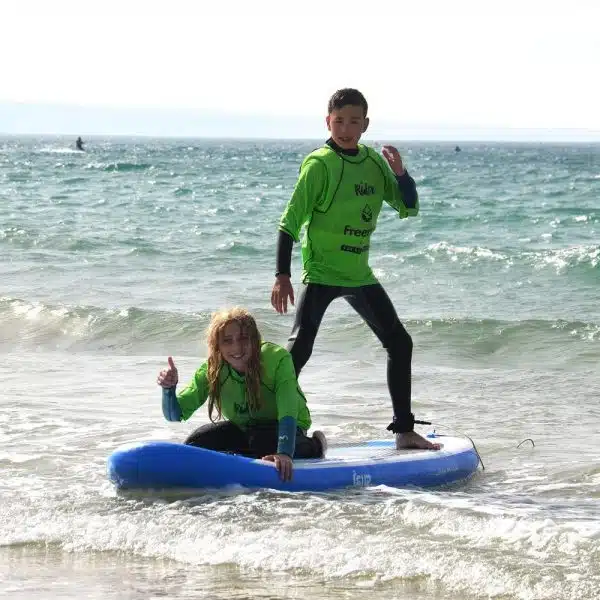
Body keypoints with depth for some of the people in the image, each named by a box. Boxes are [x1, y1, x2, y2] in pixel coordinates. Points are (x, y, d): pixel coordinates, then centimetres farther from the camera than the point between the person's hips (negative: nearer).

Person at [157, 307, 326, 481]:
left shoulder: (278, 359, -30)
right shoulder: (211, 370, -18)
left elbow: (288, 414, -38)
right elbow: (176, 414, -17)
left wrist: (284, 453, -55)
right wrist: (169, 388, -40)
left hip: (284, 429, -4)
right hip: (242, 429, 4)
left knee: (263, 443, -37)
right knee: (195, 443, -19)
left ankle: (313, 446, -8)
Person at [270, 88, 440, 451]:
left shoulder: (374, 162, 5)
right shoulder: (319, 164, -13)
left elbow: (409, 208, 11)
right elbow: (291, 220, -14)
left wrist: (401, 174, -9)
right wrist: (282, 275, -19)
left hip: (360, 274, 7)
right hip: (321, 274, -7)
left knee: (400, 343, 10)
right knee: (299, 350, -16)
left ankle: (405, 431, 21)